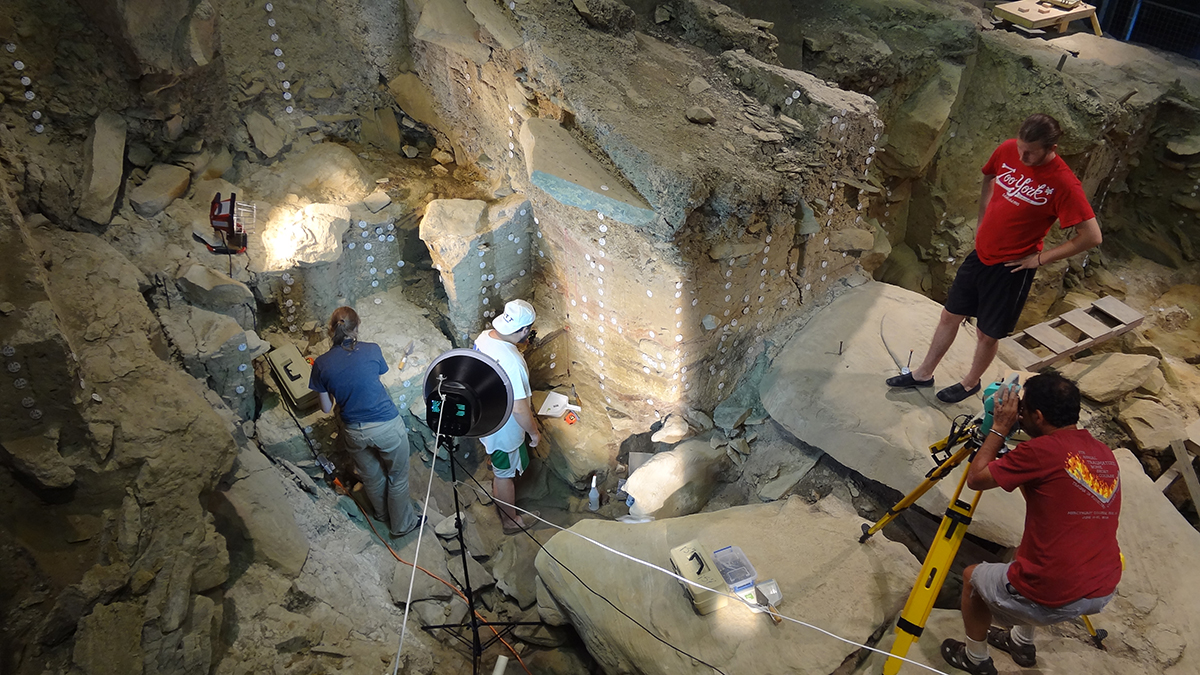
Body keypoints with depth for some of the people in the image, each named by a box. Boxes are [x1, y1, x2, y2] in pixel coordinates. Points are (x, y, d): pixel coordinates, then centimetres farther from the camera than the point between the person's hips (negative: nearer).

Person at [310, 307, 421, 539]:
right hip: (387, 426, -3)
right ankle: (402, 525, 36)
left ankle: (382, 513, 52)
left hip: (354, 431, 3)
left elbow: (326, 407, 2)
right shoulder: (371, 350, -10)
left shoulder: (321, 364, -6)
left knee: (371, 476, 28)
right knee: (397, 477, 19)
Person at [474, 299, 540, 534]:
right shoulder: (511, 362, -39)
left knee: (498, 465, 33)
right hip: (504, 429, -8)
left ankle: (498, 495, 60)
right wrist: (534, 432, -15)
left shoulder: (484, 337, -13)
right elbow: (519, 409, -31)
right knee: (505, 474, 16)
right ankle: (510, 520, 39)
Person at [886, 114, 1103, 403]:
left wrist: (1040, 257, -16)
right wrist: (983, 222, 10)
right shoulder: (1007, 150, -7)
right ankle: (924, 373, 33)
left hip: (1011, 267, -6)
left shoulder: (1064, 184, -23)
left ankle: (971, 382, 35)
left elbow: (1091, 236, -21)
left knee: (988, 333, 10)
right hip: (980, 254, 6)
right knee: (950, 315, 16)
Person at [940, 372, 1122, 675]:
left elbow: (976, 478, -7)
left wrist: (1000, 427, 1)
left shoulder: (1042, 450, -17)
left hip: (1054, 596, -7)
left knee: (973, 577, 20)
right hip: (1104, 593, 8)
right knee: (1028, 551, 35)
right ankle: (1022, 641, 45)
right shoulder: (1105, 454, 7)